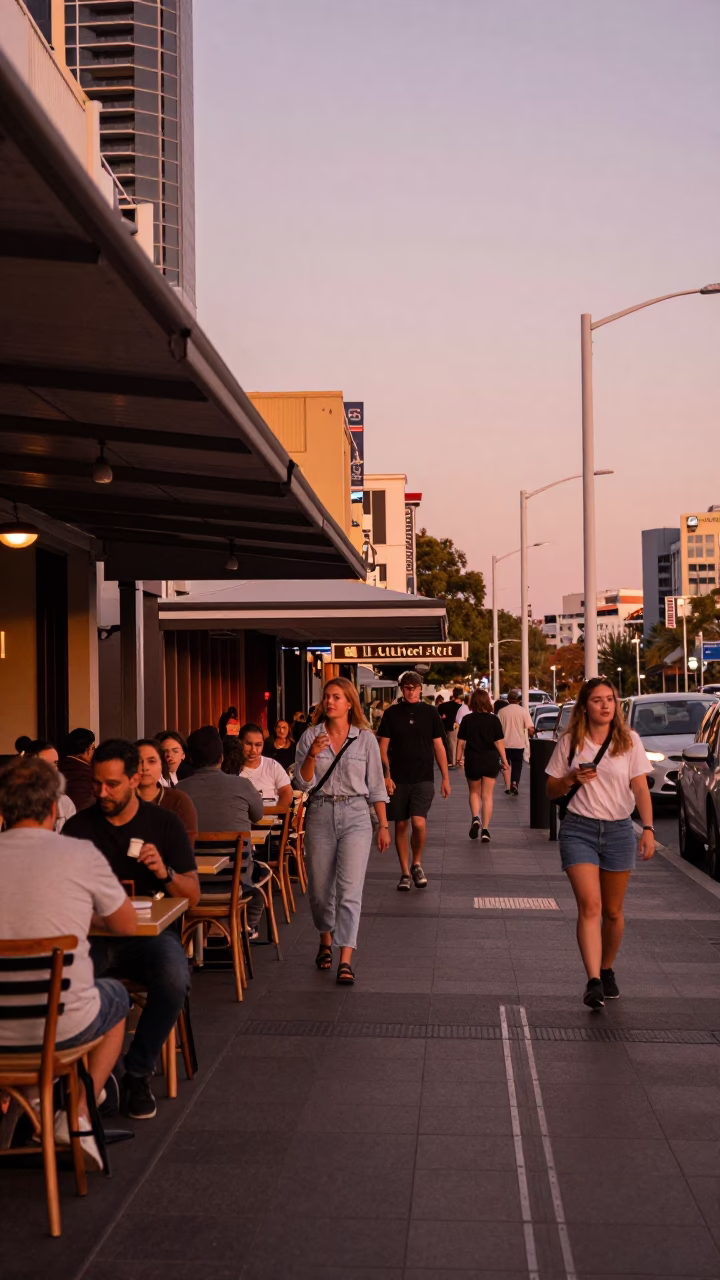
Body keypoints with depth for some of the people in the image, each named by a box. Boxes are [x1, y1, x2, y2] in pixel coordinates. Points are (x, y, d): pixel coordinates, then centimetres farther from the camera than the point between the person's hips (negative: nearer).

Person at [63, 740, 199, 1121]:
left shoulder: (164, 823, 6)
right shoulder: (78, 827, 8)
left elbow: (193, 894, 5)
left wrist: (165, 873, -15)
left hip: (149, 932, 0)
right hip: (92, 934, 1)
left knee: (174, 979, -34)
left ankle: (137, 1073, -10)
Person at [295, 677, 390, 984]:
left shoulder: (365, 738, 1)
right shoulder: (311, 736, 2)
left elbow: (376, 786, 5)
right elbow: (304, 783, -1)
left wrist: (384, 825, 4)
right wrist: (312, 755, -18)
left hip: (355, 815, -2)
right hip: (320, 815, 2)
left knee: (349, 888, -11)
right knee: (320, 888, 11)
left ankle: (345, 959, -11)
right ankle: (326, 940, 36)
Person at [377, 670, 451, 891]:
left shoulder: (429, 713, 4)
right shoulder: (392, 714, 3)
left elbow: (438, 746, 8)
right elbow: (383, 748, 3)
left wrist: (445, 778, 5)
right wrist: (386, 776, -7)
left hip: (424, 779, -1)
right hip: (398, 779, 1)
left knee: (419, 823, -16)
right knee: (400, 826, 6)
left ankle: (417, 864, 9)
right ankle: (405, 872, 18)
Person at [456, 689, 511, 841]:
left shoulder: (466, 720, -4)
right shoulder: (493, 720, -5)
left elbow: (461, 742, -2)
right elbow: (499, 743, -5)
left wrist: (459, 758, 10)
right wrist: (504, 761, 3)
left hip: (472, 760, 0)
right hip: (490, 760, 0)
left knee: (474, 792, 20)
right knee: (487, 796, 6)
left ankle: (475, 818, -3)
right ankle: (485, 830, 3)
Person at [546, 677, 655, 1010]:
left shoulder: (629, 741, 2)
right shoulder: (570, 742, 3)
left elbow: (640, 788, 0)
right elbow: (552, 791, 8)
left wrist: (648, 828, -12)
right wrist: (572, 778, -12)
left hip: (619, 831, 1)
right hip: (578, 829, -1)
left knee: (612, 911, 10)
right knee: (589, 906, -15)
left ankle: (607, 971, 30)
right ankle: (594, 981, -20)